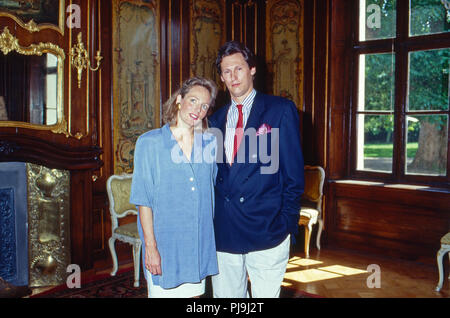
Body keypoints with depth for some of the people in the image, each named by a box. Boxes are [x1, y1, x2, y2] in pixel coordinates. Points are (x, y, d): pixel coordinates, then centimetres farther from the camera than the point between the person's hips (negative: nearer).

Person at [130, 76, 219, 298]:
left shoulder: (210, 144, 5)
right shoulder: (149, 142, -6)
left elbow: (212, 191, 11)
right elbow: (143, 200, -8)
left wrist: (210, 238, 7)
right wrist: (150, 246, -12)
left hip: (199, 245, 4)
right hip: (164, 244, -3)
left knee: (194, 292, 13)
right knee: (162, 292, 5)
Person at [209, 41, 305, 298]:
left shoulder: (281, 110, -1)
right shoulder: (215, 120, 12)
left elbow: (294, 172, -3)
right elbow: (213, 174, 15)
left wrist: (287, 223, -7)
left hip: (266, 231, -4)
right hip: (223, 232, 4)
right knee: (225, 295, 15)